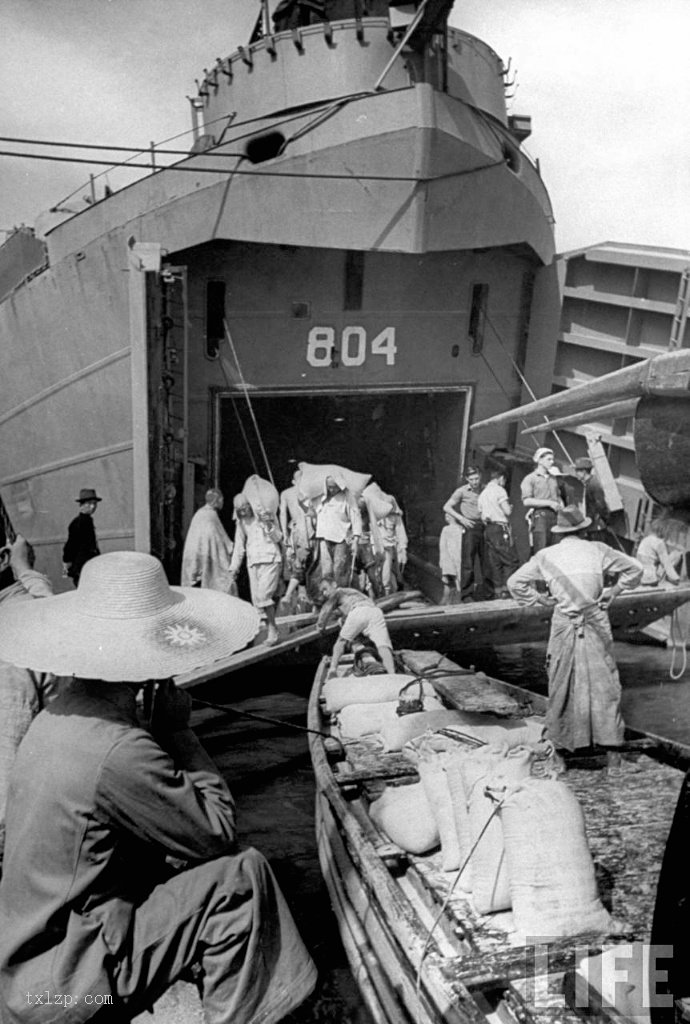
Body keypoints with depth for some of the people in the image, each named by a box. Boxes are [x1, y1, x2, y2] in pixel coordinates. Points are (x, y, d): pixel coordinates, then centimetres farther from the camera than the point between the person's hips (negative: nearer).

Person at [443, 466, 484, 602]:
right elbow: (446, 507, -2)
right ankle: (466, 594, -2)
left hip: (483, 528, 4)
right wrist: (461, 518, -12)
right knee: (468, 563, -6)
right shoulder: (462, 491, 0)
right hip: (470, 528, -4)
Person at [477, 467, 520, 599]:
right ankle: (505, 589, -13)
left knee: (494, 562, 7)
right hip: (501, 528, -8)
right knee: (511, 560, -6)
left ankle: (497, 590, 5)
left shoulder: (482, 494, 19)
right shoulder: (499, 490, -6)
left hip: (488, 529, 8)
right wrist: (510, 506, 9)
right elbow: (507, 511, -11)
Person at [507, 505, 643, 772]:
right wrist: (613, 591, 13)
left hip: (563, 626, 1)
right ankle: (612, 749, 7)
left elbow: (515, 582, 5)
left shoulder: (546, 556, 2)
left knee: (561, 687, 12)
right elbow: (634, 568, 8)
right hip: (596, 625, 0)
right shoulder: (598, 550, 1)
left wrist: (540, 598, 10)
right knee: (604, 685, 6)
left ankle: (559, 743, 20)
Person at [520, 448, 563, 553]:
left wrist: (562, 507, 7)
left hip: (554, 516, 6)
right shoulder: (530, 479, 2)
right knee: (540, 552, -10)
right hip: (539, 516, -6)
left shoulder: (553, 478, 21)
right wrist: (549, 503, -11)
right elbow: (526, 501, -8)